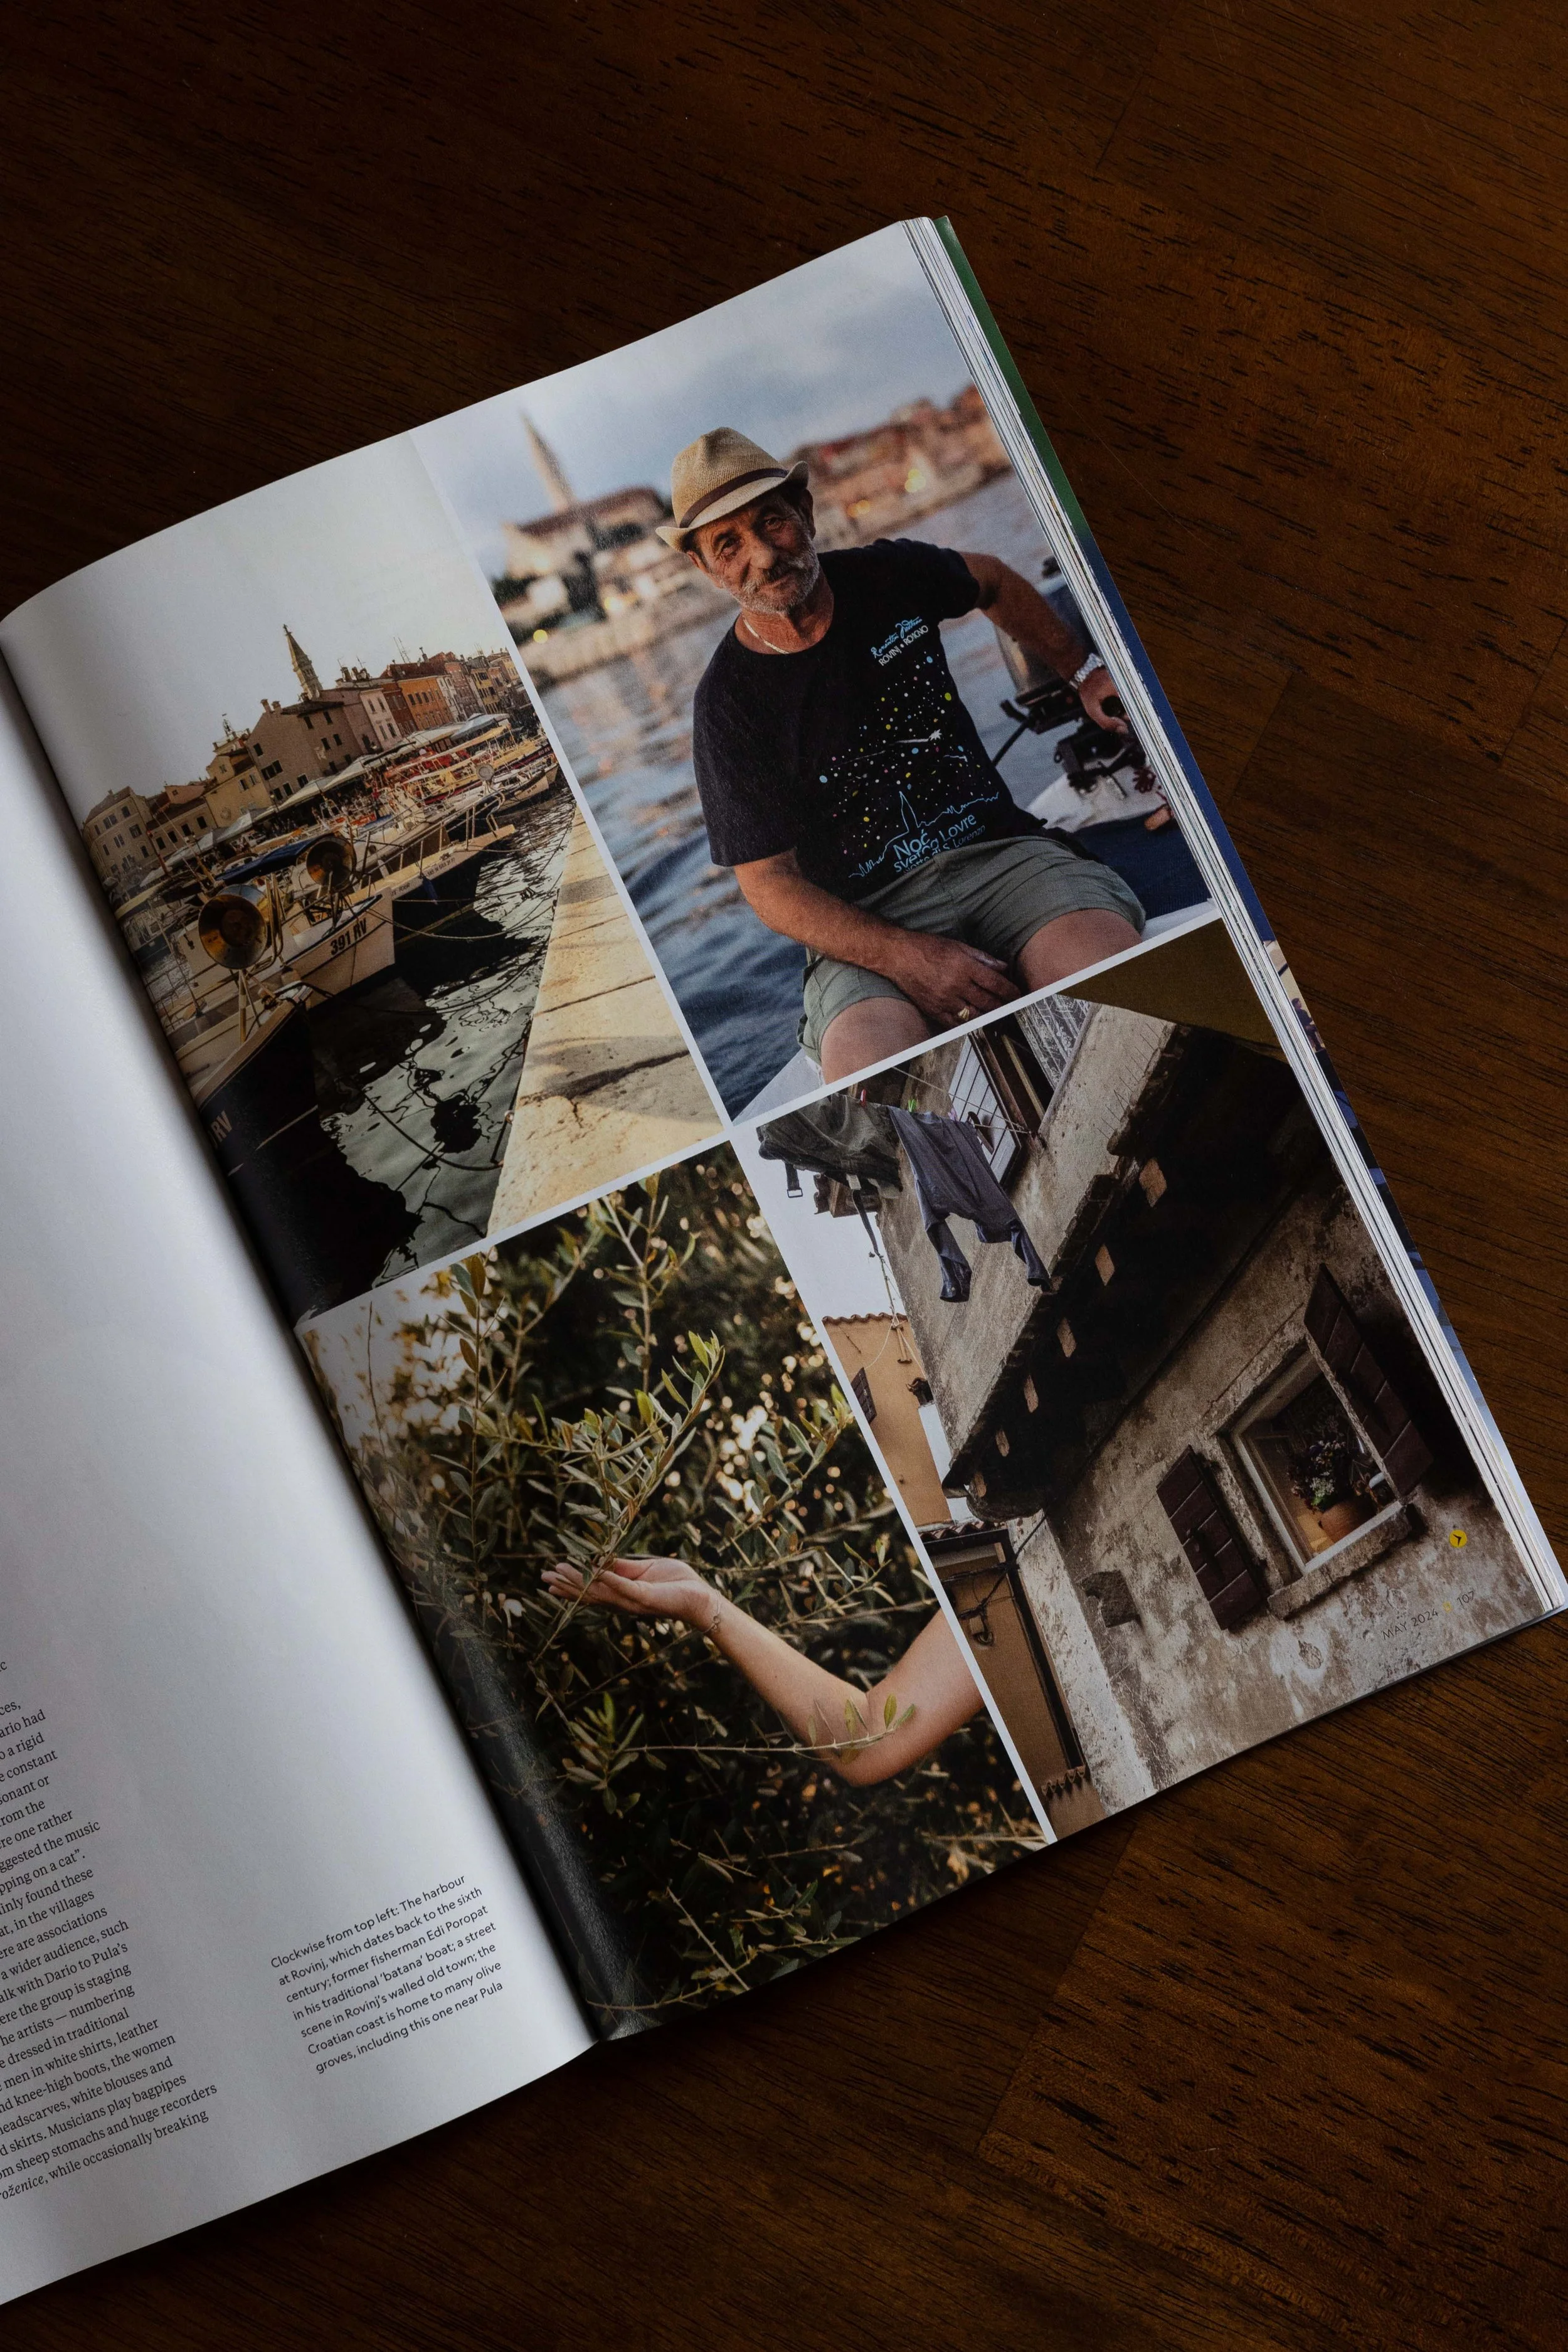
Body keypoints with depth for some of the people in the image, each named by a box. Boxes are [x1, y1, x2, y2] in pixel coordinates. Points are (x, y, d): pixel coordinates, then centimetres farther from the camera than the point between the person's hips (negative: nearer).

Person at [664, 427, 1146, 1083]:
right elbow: (769, 882, -6)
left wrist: (1085, 671, 29)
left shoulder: (889, 574, 7)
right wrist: (907, 956, -20)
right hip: (865, 922, -3)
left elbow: (993, 582, 32)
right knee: (873, 1077, -39)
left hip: (998, 850, 3)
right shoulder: (729, 702, -4)